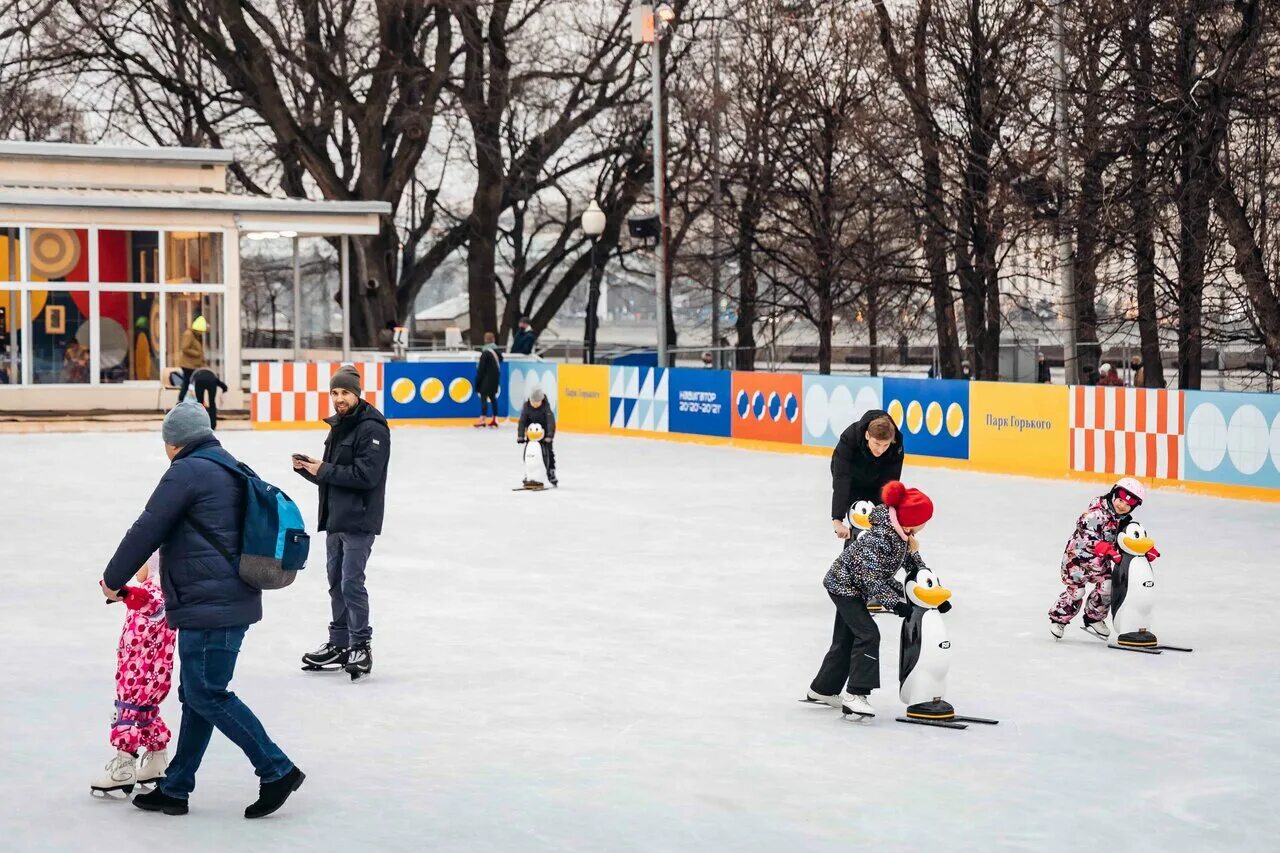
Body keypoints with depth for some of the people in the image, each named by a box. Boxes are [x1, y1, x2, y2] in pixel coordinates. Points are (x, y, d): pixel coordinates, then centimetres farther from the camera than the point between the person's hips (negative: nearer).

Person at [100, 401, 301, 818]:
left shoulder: (187, 472, -11)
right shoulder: (230, 470, 18)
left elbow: (147, 530, -9)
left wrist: (113, 580, 4)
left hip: (208, 607, -10)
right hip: (233, 600, 10)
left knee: (207, 695, -6)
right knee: (198, 694, 13)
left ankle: (277, 770, -5)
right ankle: (175, 789, 20)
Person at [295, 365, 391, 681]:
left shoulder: (372, 428, -13)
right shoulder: (338, 427, 16)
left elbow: (366, 475, -21)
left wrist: (323, 470, -17)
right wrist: (307, 468, 0)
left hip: (359, 519, -9)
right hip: (335, 518, 9)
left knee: (352, 582, -10)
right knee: (336, 581, 13)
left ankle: (361, 646, -1)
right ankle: (339, 645, 21)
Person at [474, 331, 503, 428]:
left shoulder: (485, 353, -16)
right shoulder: (497, 351, 7)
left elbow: (481, 368, -14)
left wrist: (477, 382, -8)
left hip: (487, 379, -8)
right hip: (495, 378, 8)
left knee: (484, 397, -8)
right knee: (492, 397, 14)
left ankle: (483, 419, -16)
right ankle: (494, 419, 16)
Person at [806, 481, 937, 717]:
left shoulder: (903, 533, -6)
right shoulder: (881, 538, -33)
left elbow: (915, 563, 5)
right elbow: (873, 578, -33)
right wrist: (896, 603, -34)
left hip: (851, 585, 10)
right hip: (844, 584, -10)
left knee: (845, 640, 18)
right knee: (868, 634, -18)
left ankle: (823, 689, 32)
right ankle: (855, 695, -18)